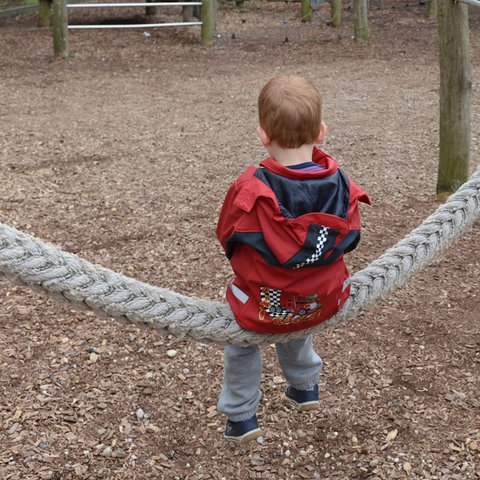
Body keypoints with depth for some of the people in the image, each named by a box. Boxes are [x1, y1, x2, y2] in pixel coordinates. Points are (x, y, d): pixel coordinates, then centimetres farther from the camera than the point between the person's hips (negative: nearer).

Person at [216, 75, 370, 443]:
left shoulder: (250, 188, -22)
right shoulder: (341, 184, -13)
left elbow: (227, 237, -5)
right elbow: (349, 240, 2)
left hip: (263, 307, -3)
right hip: (325, 302, 4)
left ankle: (241, 415, 32)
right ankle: (304, 385, 53)